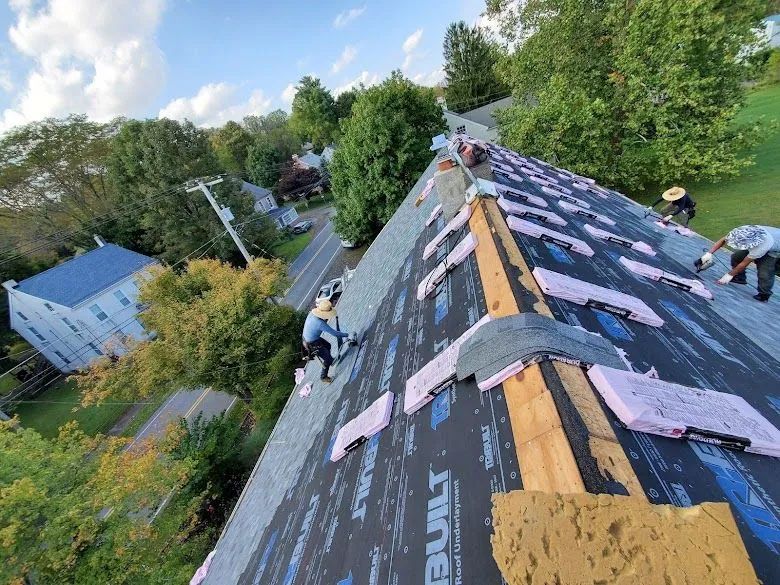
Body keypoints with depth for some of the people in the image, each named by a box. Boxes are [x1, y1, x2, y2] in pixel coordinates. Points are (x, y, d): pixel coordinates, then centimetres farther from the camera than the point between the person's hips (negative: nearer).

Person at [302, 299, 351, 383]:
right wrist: (346, 335, -16)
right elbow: (334, 333, -28)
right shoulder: (320, 323, -37)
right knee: (328, 360, 7)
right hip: (313, 345, -9)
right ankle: (323, 377, 29)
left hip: (307, 337, 9)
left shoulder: (312, 313, -13)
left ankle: (329, 360, 57)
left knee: (328, 346, 31)